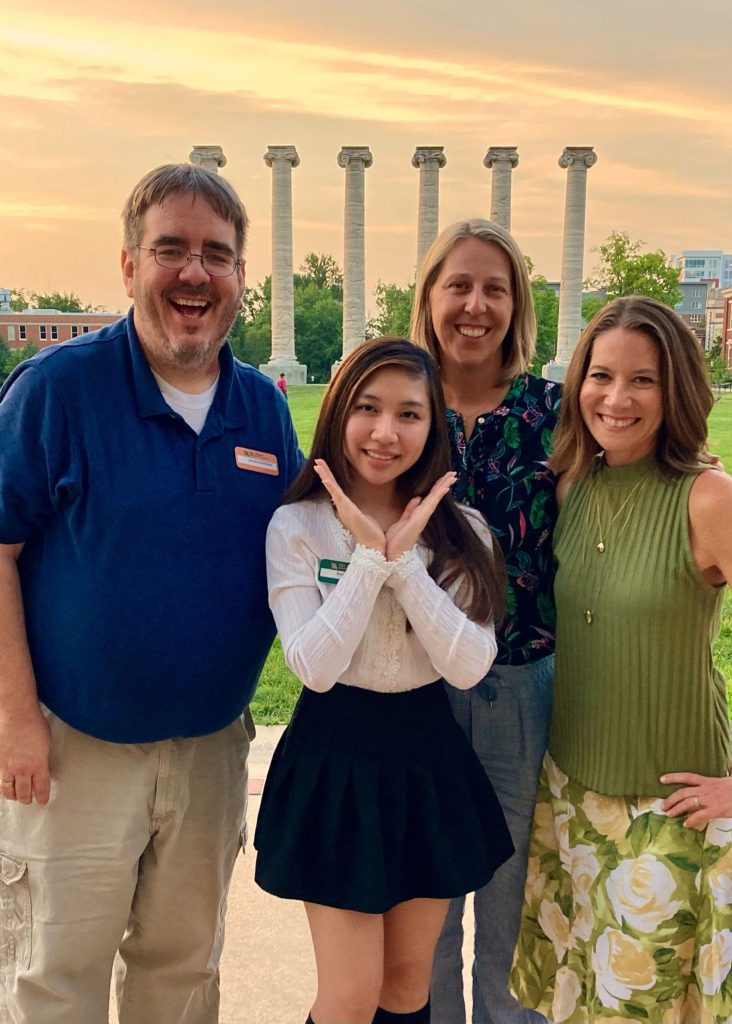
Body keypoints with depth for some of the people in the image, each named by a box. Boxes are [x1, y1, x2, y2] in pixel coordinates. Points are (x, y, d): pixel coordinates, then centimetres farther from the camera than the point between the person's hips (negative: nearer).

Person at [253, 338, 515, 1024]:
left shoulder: (460, 531, -1)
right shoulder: (297, 526, -10)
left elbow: (469, 666, -12)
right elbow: (316, 667, -18)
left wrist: (405, 561, -20)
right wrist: (370, 556, -21)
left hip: (431, 760, 3)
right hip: (335, 761, -3)